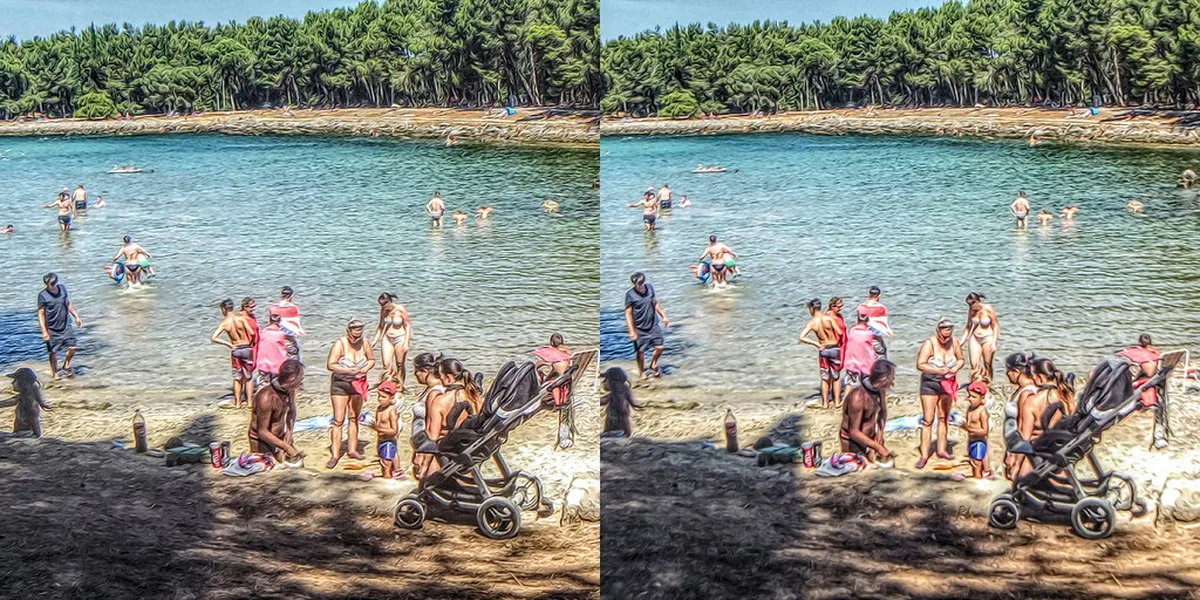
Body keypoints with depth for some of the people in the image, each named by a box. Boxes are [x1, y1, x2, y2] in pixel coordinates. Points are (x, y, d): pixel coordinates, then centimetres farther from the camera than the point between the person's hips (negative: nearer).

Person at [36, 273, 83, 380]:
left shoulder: (63, 289, -3)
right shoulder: (42, 295, -16)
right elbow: (41, 314, -13)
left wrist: (76, 317, 9)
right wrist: (44, 331, -18)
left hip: (65, 326, 4)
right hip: (52, 329, -4)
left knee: (73, 347, 0)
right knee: (53, 352, 6)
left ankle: (66, 365, 25)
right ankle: (54, 372, 26)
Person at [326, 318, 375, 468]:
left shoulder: (364, 343, -3)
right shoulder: (340, 343, -16)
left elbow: (372, 359, 13)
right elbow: (330, 365, -21)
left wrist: (366, 368, -8)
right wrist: (348, 371, -29)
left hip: (358, 384, 5)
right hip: (340, 384, -5)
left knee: (354, 418, 14)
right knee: (338, 420, -7)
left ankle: (352, 450, 25)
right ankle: (335, 455, -6)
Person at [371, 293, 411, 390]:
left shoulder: (400, 309, -14)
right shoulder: (383, 310, 0)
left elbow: (408, 326, -8)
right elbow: (381, 326, 13)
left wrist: (406, 342, -12)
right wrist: (375, 340, 8)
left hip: (400, 339, -4)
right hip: (388, 339, 4)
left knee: (400, 365, 4)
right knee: (386, 365, -8)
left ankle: (400, 389, 16)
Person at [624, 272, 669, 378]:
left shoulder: (650, 287, -3)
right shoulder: (630, 295, -17)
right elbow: (628, 313, -15)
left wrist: (664, 317, 13)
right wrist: (632, 331, -19)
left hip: (653, 325, 4)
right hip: (640, 329, -4)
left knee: (659, 347, 2)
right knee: (641, 351, 4)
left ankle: (653, 366, 28)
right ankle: (642, 372, 27)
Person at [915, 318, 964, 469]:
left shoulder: (954, 342, -5)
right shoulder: (930, 343, -18)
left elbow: (961, 359, 9)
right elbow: (920, 364, -23)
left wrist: (956, 368, -13)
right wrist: (938, 370, -31)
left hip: (947, 384, 5)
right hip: (930, 384, -5)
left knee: (943, 417, 14)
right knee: (928, 419, -6)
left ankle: (942, 450, 26)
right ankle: (924, 455, -5)